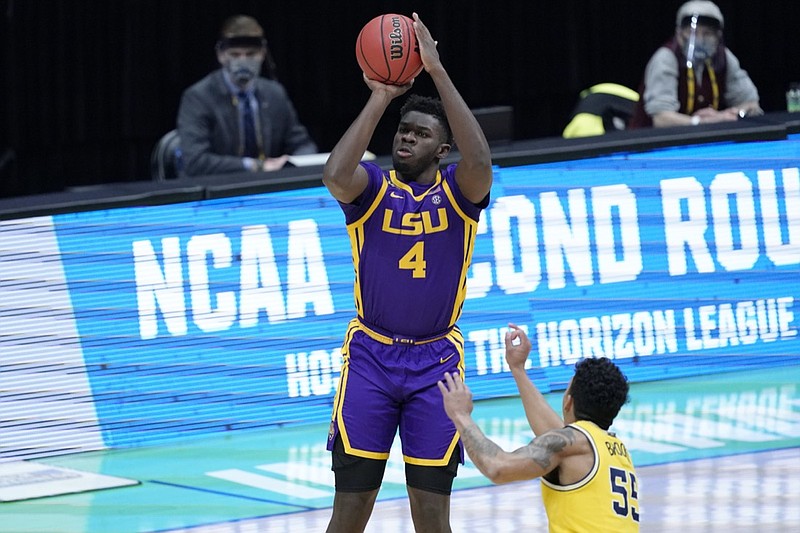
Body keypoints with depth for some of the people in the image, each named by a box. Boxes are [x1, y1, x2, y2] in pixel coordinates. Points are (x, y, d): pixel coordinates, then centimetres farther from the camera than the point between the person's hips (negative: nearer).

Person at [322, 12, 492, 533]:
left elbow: (480, 163, -24)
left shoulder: (457, 192, 0)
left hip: (435, 361, 0)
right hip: (370, 356, 0)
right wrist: (379, 98, -22)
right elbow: (336, 176, -24)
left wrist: (438, 71, -25)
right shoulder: (373, 187, 0)